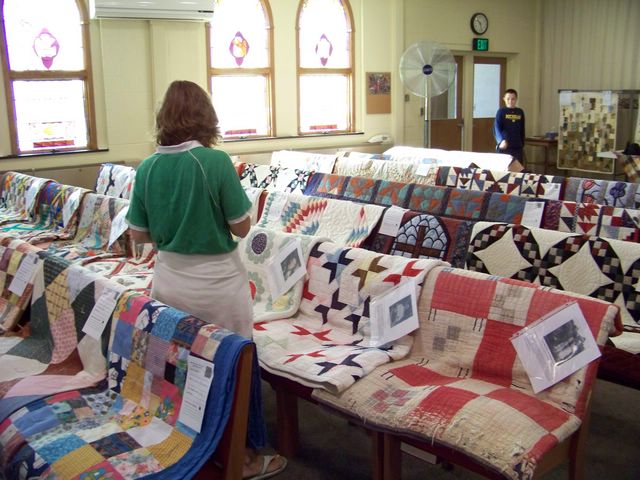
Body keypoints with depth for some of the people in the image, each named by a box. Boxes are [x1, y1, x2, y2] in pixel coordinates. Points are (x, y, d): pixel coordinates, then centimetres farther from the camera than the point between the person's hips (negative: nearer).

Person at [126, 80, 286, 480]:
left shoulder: (148, 168, -3)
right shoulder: (216, 161, -17)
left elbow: (139, 234, 4)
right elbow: (242, 227, -11)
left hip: (168, 280, 5)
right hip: (216, 283, -5)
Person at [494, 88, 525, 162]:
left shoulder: (520, 112, 9)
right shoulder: (501, 111, -3)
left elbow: (522, 130, 16)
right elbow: (496, 128, -14)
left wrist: (522, 144, 15)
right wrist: (501, 140, -31)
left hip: (517, 147, 4)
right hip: (504, 147, -4)